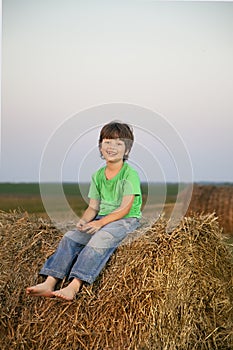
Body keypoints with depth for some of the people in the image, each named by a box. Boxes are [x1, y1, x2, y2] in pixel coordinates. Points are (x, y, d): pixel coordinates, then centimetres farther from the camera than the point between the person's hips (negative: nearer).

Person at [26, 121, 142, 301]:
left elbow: (125, 208, -16)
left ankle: (74, 286, -40)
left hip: (126, 220, -7)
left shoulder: (130, 174, -9)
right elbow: (93, 207, 9)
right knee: (70, 237, -13)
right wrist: (84, 220, -13)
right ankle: (50, 283, -20)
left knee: (101, 238, -34)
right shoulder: (98, 176, 11)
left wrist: (100, 222, -22)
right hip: (102, 219, 7)